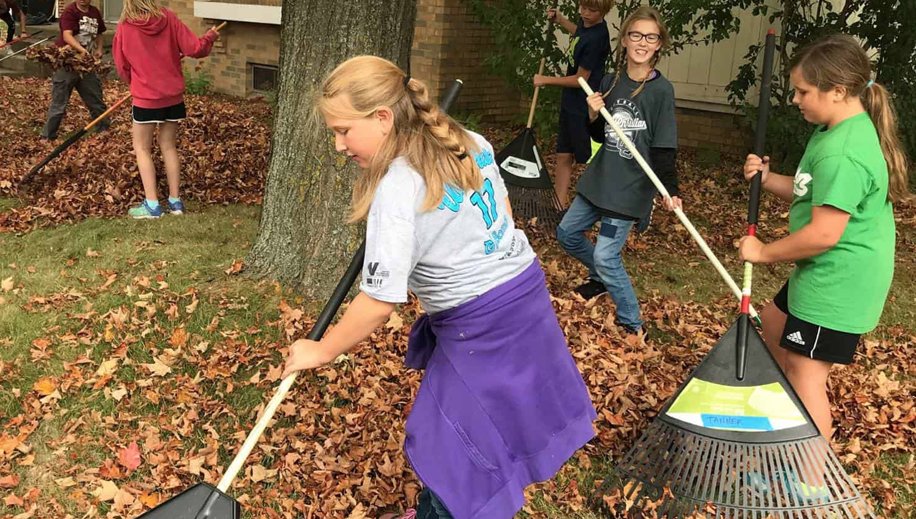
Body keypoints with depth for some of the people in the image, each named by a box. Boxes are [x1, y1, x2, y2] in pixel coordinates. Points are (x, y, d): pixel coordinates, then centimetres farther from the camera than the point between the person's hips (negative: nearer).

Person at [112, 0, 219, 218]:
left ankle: (152, 204, 3)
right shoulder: (168, 18, -7)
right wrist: (209, 38, 15)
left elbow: (122, 67, 2)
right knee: (169, 146, 15)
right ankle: (175, 201, 17)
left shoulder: (125, 27, -8)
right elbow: (193, 48, -6)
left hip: (145, 98, -3)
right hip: (173, 95, 3)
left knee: (142, 148, 9)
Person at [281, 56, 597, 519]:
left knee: (455, 458, 5)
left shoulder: (397, 190, -25)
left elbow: (380, 303, -23)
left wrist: (320, 351, -10)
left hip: (480, 327, -9)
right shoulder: (470, 142, -1)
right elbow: (502, 212, 15)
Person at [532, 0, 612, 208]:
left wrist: (546, 80, -9)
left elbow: (580, 79, -18)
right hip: (571, 104, 9)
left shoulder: (597, 38, -23)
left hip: (586, 109, -9)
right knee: (563, 157, 12)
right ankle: (560, 206, 21)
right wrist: (560, 19, 16)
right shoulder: (586, 23, 2)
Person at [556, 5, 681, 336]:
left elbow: (664, 148, -13)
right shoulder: (611, 81, 3)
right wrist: (593, 115, -9)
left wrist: (671, 191, -22)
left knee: (605, 255, -11)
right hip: (600, 178, 7)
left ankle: (631, 324, 7)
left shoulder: (661, 90, -13)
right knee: (567, 233, 16)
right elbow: (600, 136, 11)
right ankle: (602, 278, 42)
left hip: (632, 187, -7)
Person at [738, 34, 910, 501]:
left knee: (805, 376, -3)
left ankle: (810, 484, 10)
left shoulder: (842, 153, -28)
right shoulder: (840, 131, 6)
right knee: (773, 324, 28)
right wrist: (768, 179, -1)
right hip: (825, 274, 11)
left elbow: (823, 233, -29)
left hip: (838, 285, -11)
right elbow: (814, 197, 15)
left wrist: (764, 252, -15)